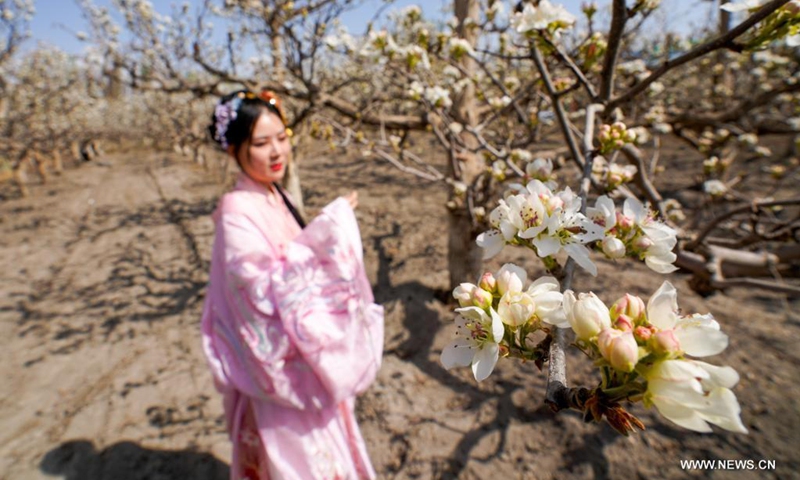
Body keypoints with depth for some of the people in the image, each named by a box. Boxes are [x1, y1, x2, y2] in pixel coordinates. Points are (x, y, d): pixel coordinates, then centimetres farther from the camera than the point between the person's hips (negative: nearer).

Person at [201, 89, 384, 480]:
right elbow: (266, 289, -29)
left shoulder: (276, 197, 1)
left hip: (305, 352, 7)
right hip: (281, 363, -7)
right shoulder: (237, 210, -22)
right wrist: (326, 230, -30)